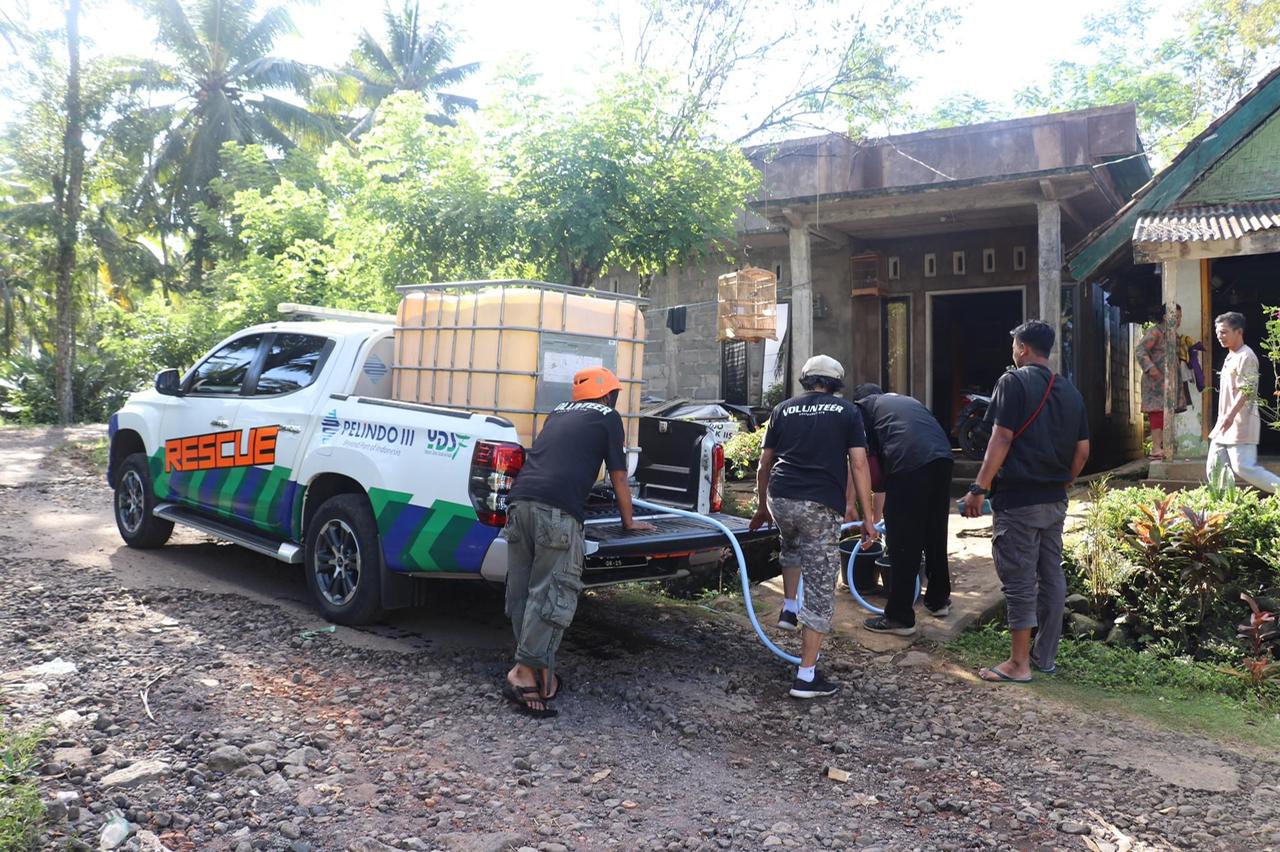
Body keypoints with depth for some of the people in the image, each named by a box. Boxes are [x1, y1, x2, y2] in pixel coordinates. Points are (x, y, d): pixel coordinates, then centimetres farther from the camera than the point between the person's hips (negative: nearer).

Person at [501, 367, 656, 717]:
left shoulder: (558, 412, 30)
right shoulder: (607, 417, 15)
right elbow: (618, 477, 17)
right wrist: (629, 521, 31)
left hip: (520, 500, 6)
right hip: (558, 510, -6)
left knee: (521, 593, 9)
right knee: (552, 593, -4)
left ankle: (541, 673, 12)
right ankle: (524, 672, -8)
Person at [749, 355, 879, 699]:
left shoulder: (783, 410, 17)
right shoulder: (847, 411, 11)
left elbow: (764, 466, 18)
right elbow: (859, 465, 2)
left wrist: (763, 507, 31)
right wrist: (867, 515, 4)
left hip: (780, 500, 4)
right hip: (822, 506, -3)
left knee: (792, 545, 39)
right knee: (820, 591, 3)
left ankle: (789, 609, 32)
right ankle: (807, 677, 5)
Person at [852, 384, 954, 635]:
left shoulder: (862, 406, 19)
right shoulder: (906, 400, 36)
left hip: (909, 461, -6)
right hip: (943, 457, 6)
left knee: (903, 542, 1)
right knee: (936, 535, 21)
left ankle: (900, 617, 8)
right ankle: (939, 600, 36)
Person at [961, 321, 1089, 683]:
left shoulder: (1014, 382, -10)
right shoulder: (1069, 391, 12)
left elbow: (1002, 439, -17)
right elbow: (1082, 450, 11)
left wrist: (979, 488, -16)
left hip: (1019, 500, -7)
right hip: (1055, 502, 7)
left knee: (1019, 579, -2)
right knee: (1051, 576, 13)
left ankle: (1019, 664, 3)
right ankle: (1045, 657, 22)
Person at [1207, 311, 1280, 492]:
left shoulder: (1245, 356, -11)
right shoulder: (1230, 357, 18)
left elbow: (1246, 390, -21)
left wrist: (1231, 415, -29)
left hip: (1241, 424, -10)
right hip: (1225, 424, 10)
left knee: (1243, 467, -13)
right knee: (1213, 468, 7)